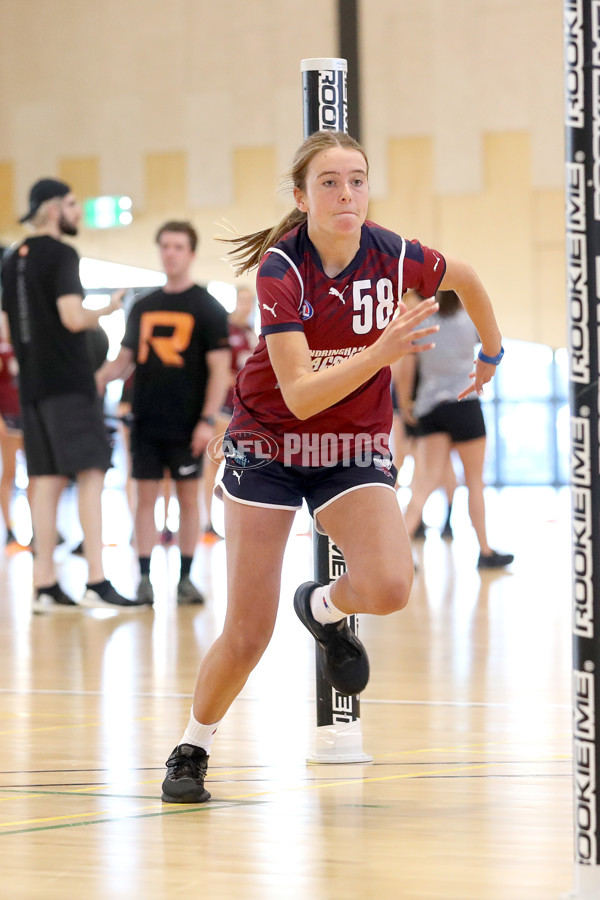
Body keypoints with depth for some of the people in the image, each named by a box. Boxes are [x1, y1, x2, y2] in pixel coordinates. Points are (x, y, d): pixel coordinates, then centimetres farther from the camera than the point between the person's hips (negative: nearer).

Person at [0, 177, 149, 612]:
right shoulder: (61, 255, -11)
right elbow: (73, 317, -21)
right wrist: (108, 309, -5)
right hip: (69, 383, -8)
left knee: (47, 481, 8)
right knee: (91, 474, -7)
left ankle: (45, 585, 7)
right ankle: (97, 583, -13)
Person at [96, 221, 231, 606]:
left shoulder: (207, 307, -1)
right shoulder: (143, 307, 12)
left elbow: (220, 368, -5)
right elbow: (125, 360, 17)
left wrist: (208, 419, -14)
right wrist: (97, 378, -3)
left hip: (186, 425, -4)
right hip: (146, 422, 4)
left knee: (188, 496, 2)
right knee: (146, 496, 2)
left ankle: (186, 578, 9)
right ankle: (144, 578, 5)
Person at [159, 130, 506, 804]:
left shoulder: (396, 257, -14)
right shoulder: (281, 269, -23)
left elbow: (466, 279, 10)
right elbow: (299, 395, -30)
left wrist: (492, 354, 23)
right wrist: (384, 351, -42)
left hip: (355, 449, 2)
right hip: (267, 443, -2)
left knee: (388, 587, -24)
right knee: (246, 636, -5)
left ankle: (325, 607, 12)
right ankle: (192, 749, 21)